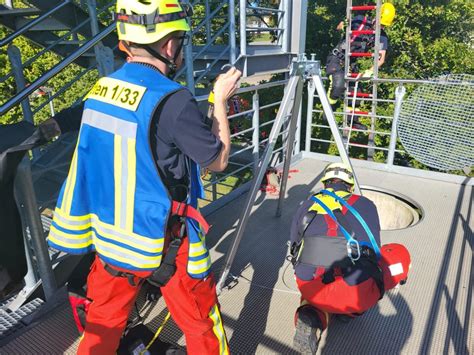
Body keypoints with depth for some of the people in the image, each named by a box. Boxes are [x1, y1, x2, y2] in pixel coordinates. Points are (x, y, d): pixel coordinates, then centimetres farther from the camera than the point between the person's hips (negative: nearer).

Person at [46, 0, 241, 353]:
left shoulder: (100, 89, -2)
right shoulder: (171, 99, -22)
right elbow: (218, 160, -10)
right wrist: (220, 100, 0)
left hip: (108, 235, 6)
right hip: (164, 243, -6)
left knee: (103, 325, 24)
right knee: (201, 325, 18)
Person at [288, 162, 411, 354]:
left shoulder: (307, 206, 18)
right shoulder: (366, 205, 14)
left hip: (310, 289, 2)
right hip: (356, 293, -2)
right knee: (400, 254, 24)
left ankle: (312, 316, 4)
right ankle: (350, 309, 15)